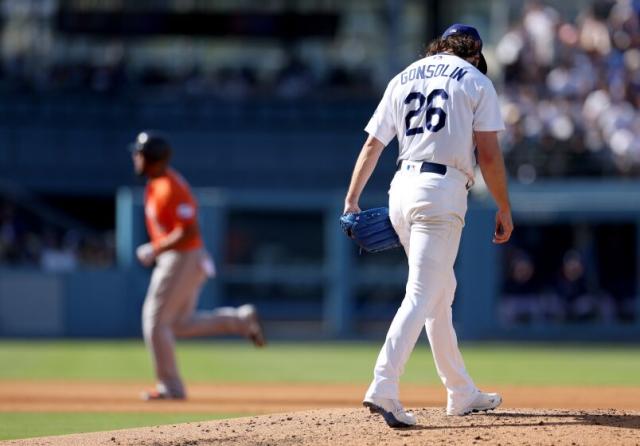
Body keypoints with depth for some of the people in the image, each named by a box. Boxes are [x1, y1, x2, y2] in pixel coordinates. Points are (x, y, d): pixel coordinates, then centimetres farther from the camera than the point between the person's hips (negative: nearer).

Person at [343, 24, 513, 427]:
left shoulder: (404, 78, 18)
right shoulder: (476, 80, 4)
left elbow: (372, 145, 15)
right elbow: (488, 154, -3)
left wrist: (352, 200, 16)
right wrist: (504, 209, 2)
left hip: (402, 190, 6)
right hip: (442, 191, -6)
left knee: (441, 292, 18)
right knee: (422, 296, -12)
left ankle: (462, 393, 23)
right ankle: (383, 388, -27)